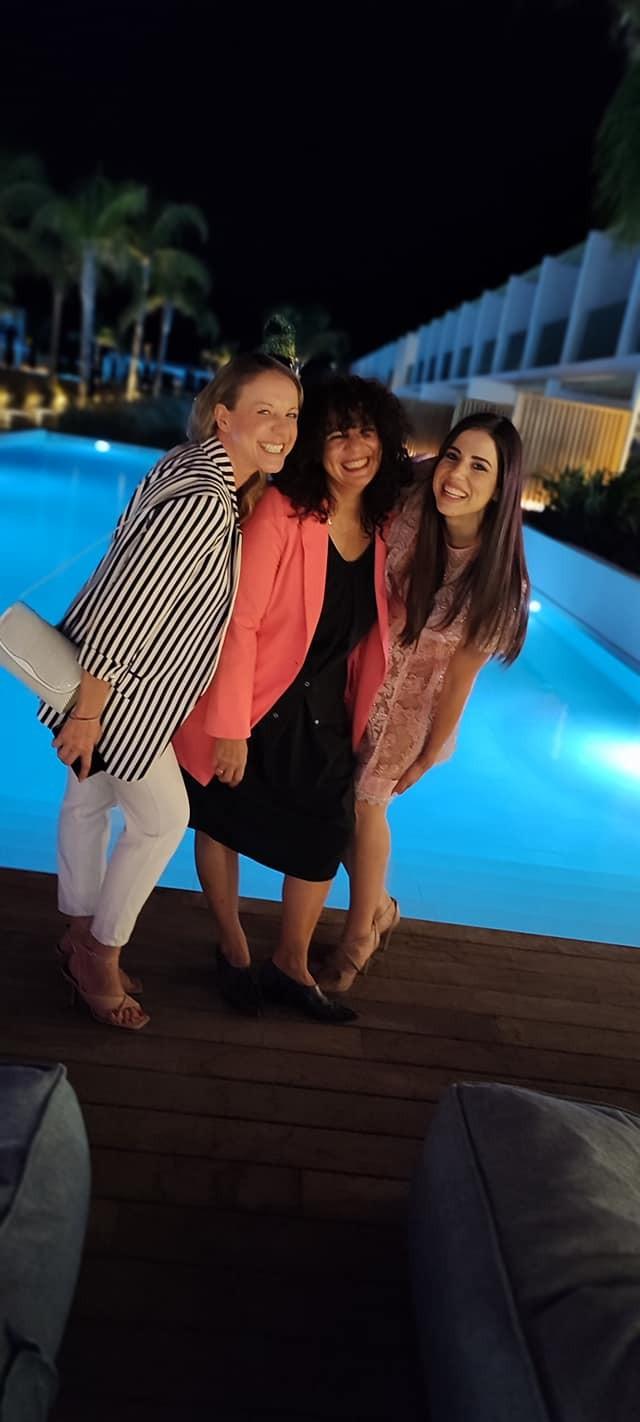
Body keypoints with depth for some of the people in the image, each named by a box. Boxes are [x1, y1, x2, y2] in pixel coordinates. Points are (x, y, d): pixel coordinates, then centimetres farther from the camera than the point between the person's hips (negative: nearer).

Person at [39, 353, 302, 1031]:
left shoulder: (194, 464, 2)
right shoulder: (203, 502, -28)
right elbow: (123, 609, -28)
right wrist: (85, 714, -23)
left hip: (125, 680, 10)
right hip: (114, 689, -10)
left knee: (89, 799, 21)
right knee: (162, 820, 5)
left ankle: (81, 937, 41)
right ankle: (99, 954, 26)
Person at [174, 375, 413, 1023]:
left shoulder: (385, 528, -3)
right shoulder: (283, 510, -20)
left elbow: (370, 635, 5)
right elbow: (238, 620, -21)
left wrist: (361, 718, 8)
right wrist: (230, 727, -20)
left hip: (324, 719, 5)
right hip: (252, 709, -5)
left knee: (325, 841, 10)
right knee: (222, 825, 13)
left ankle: (291, 967, 34)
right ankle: (233, 949, 40)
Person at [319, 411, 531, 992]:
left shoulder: (500, 578, -25)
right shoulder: (408, 508, -23)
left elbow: (461, 674, -15)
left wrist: (429, 753, -5)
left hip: (414, 698, -3)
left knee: (365, 802, 5)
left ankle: (363, 930, 34)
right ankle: (379, 907, 37)